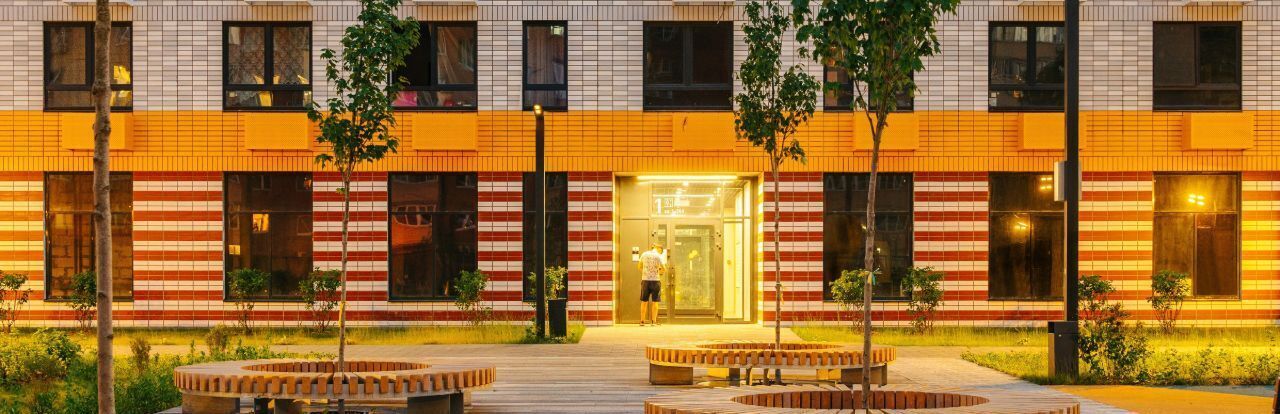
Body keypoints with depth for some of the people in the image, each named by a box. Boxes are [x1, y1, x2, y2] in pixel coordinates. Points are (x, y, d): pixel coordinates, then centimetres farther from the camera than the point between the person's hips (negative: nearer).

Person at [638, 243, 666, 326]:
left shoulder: (644, 254, 6)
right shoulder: (658, 256, -6)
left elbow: (639, 267, 16)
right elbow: (664, 269, -7)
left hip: (645, 280, 3)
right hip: (655, 280, -3)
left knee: (644, 301, 8)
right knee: (654, 302, 3)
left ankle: (642, 321, 9)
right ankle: (653, 321, 2)